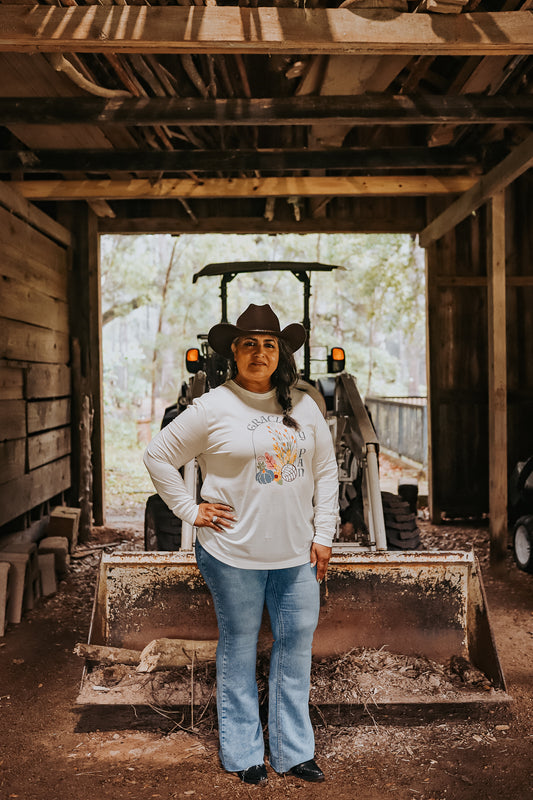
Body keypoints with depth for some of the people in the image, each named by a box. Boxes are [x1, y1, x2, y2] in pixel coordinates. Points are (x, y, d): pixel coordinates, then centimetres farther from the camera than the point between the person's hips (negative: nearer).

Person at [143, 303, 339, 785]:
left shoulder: (303, 406, 5)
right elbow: (158, 456, 0)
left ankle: (293, 750, 27)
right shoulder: (213, 408, -7)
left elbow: (326, 471, 11)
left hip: (297, 554, 4)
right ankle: (243, 754, 26)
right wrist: (190, 510, -4)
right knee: (239, 648, 9)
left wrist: (323, 534, 6)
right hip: (235, 553, -3)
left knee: (297, 646, 10)